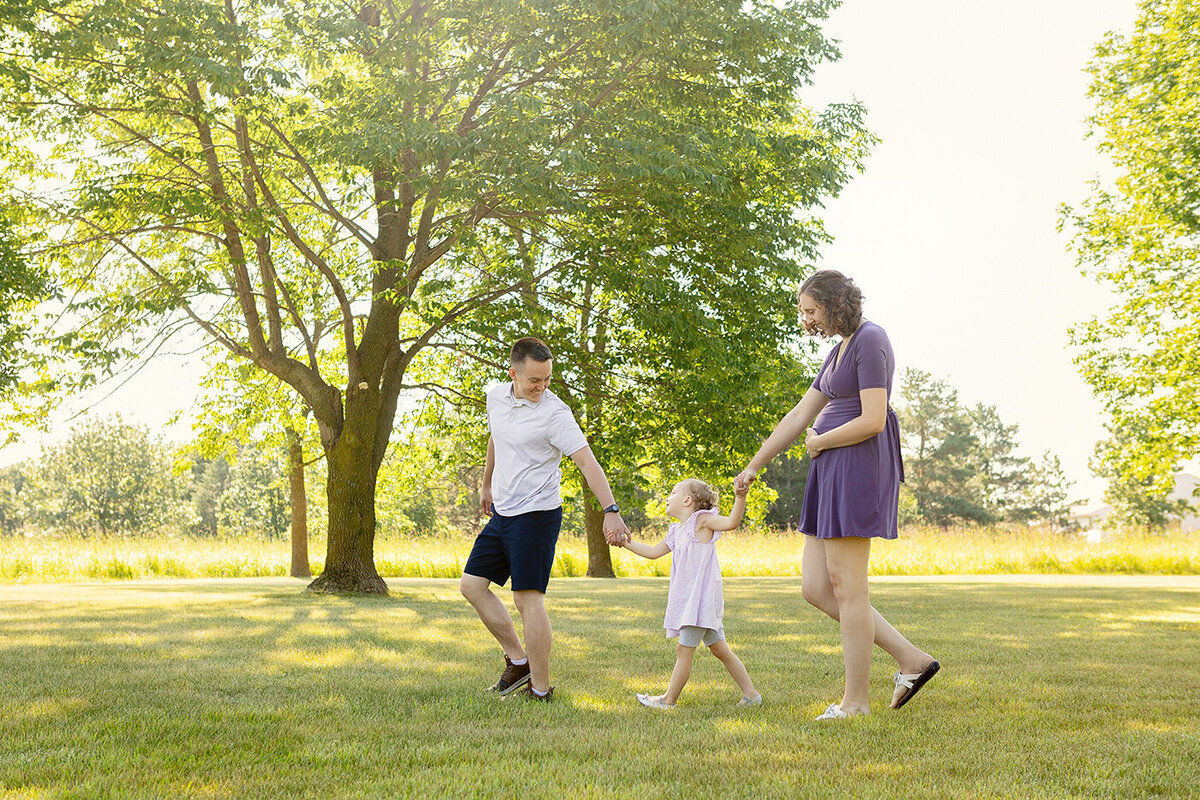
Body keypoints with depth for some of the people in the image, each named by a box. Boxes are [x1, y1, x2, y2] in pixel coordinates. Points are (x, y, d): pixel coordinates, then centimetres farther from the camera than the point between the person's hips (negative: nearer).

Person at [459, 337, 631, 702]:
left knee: (528, 598, -9)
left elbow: (586, 461, -24)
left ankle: (540, 689, -1)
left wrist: (611, 511, -35)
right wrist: (487, 484, 35)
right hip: (502, 513, 8)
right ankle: (518, 659, 15)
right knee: (472, 584, 7)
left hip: (536, 515, -8)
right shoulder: (496, 397, 4)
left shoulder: (554, 413, -17)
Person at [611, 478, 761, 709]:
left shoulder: (702, 520, -6)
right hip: (688, 599, 9)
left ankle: (669, 699, 3)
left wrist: (741, 497, -36)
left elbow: (731, 522, -21)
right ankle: (751, 694, 14)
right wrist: (625, 542, 27)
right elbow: (653, 552, 28)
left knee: (684, 649, -4)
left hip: (701, 598, -9)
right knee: (719, 649, 11)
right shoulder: (677, 531, 18)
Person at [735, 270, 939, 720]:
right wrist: (753, 467, 21)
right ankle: (911, 659, 10)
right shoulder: (839, 350, 20)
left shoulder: (870, 340, -10)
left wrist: (819, 443, -4)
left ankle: (855, 700, 5)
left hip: (859, 465, -10)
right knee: (815, 588, 6)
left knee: (846, 587, -5)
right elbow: (800, 416, 22)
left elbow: (873, 421, -19)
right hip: (833, 473, 10)